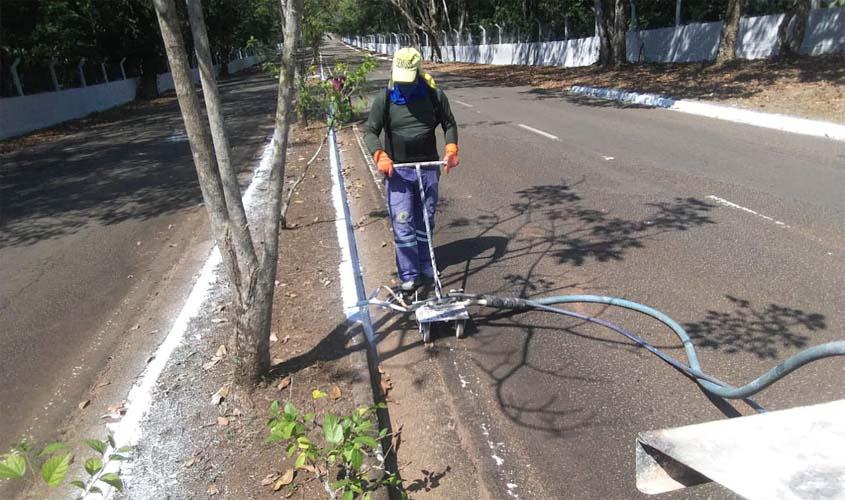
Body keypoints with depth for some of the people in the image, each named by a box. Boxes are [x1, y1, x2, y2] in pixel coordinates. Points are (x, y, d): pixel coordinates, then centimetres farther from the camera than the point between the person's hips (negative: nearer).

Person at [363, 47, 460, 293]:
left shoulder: (434, 95, -3)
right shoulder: (384, 99, -5)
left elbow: (449, 124, 10)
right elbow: (370, 131, -1)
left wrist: (451, 149, -7)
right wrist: (379, 155, -19)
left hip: (429, 168, 1)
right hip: (397, 170, -1)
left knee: (425, 222, 12)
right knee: (402, 224, -5)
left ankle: (425, 267, 28)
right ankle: (409, 275, 4)